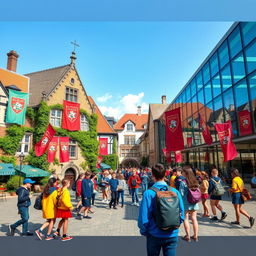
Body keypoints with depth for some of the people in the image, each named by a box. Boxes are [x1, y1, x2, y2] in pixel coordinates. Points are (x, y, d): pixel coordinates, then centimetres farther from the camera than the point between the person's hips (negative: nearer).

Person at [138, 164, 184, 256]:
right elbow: (181, 215, -2)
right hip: (172, 235, 2)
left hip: (154, 235, -1)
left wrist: (144, 232, 2)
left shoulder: (148, 193, -18)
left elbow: (143, 218, -16)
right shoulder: (175, 191, -9)